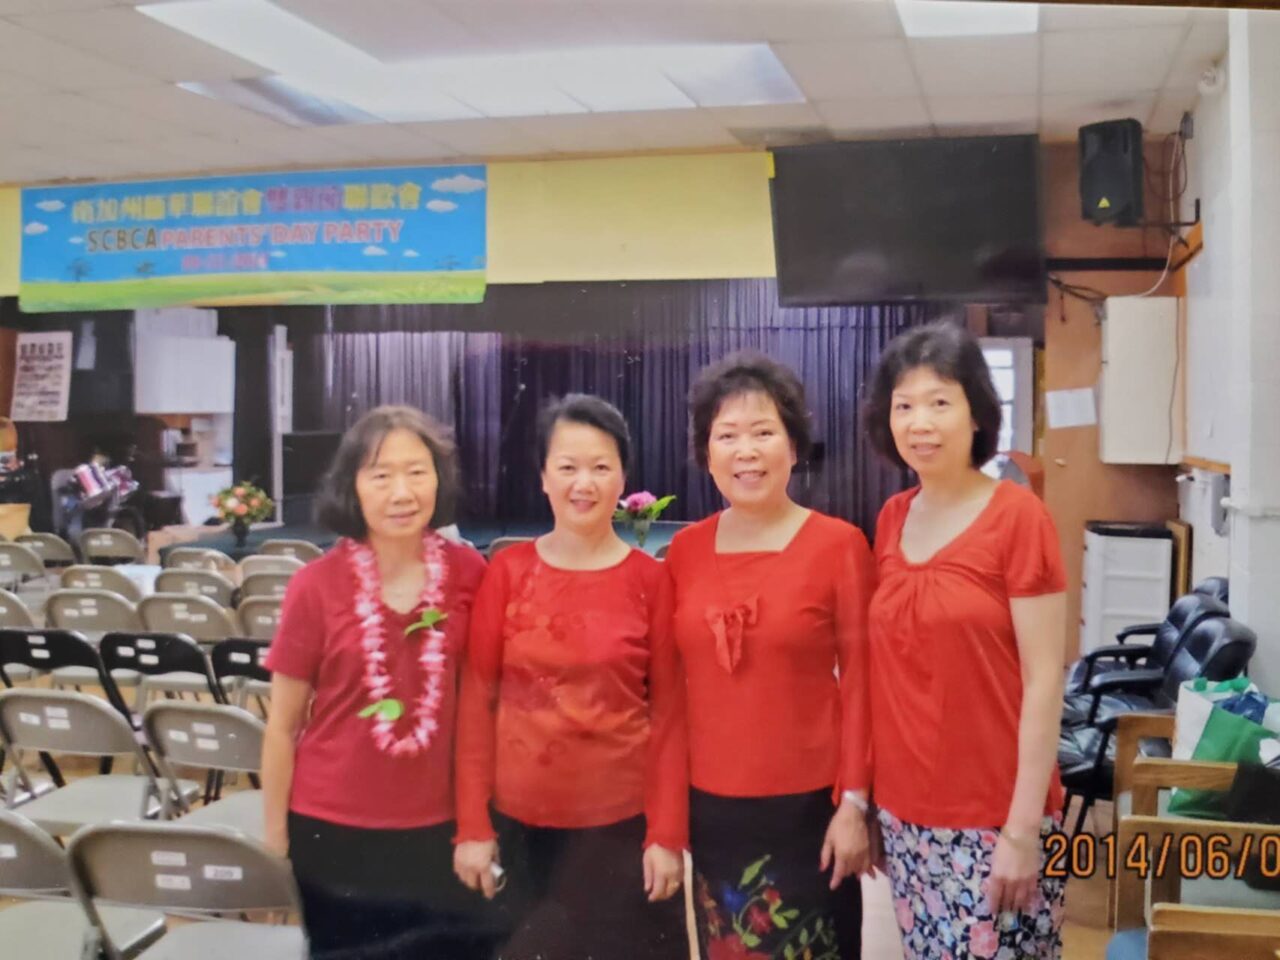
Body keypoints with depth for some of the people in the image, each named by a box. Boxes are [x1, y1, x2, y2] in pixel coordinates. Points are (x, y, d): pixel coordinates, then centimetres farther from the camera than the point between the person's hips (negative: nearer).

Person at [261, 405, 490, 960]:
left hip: (439, 826, 1)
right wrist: (274, 840, -1)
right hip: (332, 829, -1)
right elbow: (283, 727, -3)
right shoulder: (316, 586, -11)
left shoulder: (469, 573, -6)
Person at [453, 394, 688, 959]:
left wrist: (667, 833, -7)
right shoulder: (508, 570, -1)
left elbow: (668, 712, -2)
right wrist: (473, 825, -4)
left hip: (622, 820, -1)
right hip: (521, 818, 1)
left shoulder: (649, 578, -3)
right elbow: (476, 700, -1)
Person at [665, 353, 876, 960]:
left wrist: (854, 802, -10)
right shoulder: (685, 549, 2)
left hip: (806, 802, -4)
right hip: (710, 803, 4)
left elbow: (860, 682, -8)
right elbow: (673, 681, 8)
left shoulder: (839, 545, -10)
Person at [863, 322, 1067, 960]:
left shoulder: (1018, 517, -10)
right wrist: (872, 797, 10)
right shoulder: (891, 520, 5)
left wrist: (1024, 828, -13)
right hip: (906, 813, 5)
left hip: (992, 818, -5)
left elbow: (1044, 682, -12)